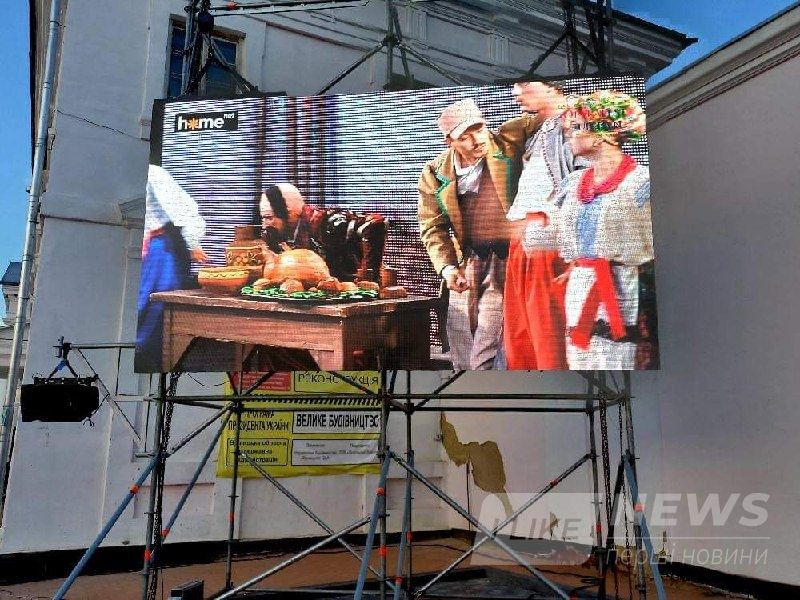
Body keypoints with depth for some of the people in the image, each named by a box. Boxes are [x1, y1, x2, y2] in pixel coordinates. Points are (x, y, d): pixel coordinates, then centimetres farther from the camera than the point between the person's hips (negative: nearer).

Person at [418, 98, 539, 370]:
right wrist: (447, 267, -10)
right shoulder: (435, 173, 4)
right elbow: (432, 227, 4)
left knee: (485, 360, -7)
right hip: (465, 267, 4)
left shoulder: (509, 141, -1)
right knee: (461, 359, 13)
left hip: (507, 265, -4)